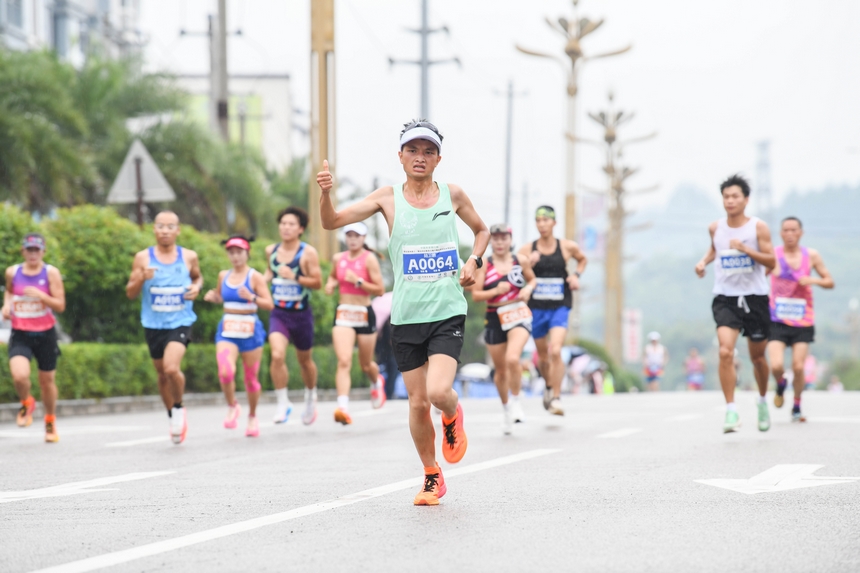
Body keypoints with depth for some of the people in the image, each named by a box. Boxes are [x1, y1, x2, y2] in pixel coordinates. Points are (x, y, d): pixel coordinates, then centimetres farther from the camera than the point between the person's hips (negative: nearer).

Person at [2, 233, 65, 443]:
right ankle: (27, 404, 12)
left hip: (45, 333, -1)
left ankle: (50, 422, 36)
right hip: (20, 334, 1)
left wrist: (40, 295, -25)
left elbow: (60, 305, -10)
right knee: (19, 376, -23)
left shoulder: (50, 273, -7)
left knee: (47, 380, 11)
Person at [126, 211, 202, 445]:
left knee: (172, 367, -23)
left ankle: (179, 408, 3)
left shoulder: (189, 257, -1)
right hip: (153, 323, 2)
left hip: (180, 322, -2)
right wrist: (142, 279, -20)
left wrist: (196, 287, -3)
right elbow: (130, 293, 0)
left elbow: (197, 277, 20)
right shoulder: (143, 258, -2)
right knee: (162, 374, 13)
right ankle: (173, 417, 34)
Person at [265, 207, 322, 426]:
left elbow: (317, 282, -12)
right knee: (277, 355, -20)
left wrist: (294, 277, -24)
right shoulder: (271, 250, 2)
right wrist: (265, 278, 2)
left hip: (301, 313, -2)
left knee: (304, 359, 16)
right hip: (278, 313, 2)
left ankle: (311, 397, 43)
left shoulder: (308, 253, -10)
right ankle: (283, 403, -9)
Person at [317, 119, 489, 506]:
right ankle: (432, 477, 25)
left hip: (448, 313, -1)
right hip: (406, 316, 1)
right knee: (418, 404, 4)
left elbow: (482, 230, 21)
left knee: (438, 391, -20)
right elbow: (331, 222, -6)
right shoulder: (388, 198, 0)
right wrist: (325, 194, -26)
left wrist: (474, 261, 3)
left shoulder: (452, 195, 3)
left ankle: (453, 416, 17)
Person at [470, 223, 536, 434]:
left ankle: (516, 401, -4)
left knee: (512, 359, -25)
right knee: (500, 369, 10)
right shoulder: (484, 265, -1)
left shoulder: (520, 261, 3)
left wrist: (528, 289, -2)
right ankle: (506, 409, 32)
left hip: (518, 316, -1)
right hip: (494, 319, 1)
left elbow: (532, 279, 20)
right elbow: (475, 295, -4)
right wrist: (496, 291, -19)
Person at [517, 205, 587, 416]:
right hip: (536, 309, 2)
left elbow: (583, 259, 21)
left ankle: (556, 398, -12)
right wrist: (528, 264, -19)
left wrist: (576, 275, 3)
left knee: (555, 351, -20)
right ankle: (549, 386, 43)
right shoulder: (527, 250, -2)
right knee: (543, 356, 14)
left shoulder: (567, 247, -1)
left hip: (559, 308, -2)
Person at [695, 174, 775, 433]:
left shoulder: (758, 227, -5)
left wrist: (745, 249, -22)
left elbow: (771, 261, -9)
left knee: (757, 356, 12)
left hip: (755, 297, -1)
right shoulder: (715, 228, 3)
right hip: (725, 298, 1)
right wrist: (704, 261, 6)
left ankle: (763, 401, 39)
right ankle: (731, 411, -17)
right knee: (725, 352, -20)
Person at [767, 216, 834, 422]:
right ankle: (780, 385, 21)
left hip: (803, 321, 1)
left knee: (799, 367, -6)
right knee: (776, 365, -16)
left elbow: (830, 282, 9)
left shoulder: (811, 256, 3)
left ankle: (797, 407, 17)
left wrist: (812, 280, -10)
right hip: (777, 321, -1)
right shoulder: (773, 255, -4)